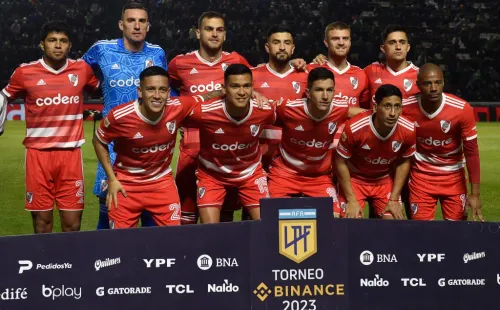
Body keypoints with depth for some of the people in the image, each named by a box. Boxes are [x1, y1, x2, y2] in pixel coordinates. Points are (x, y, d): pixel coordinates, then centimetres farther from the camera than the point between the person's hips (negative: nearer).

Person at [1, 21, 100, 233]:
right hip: (38, 154, -1)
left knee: (72, 223, 2)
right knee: (42, 220, 3)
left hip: (71, 154, 1)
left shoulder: (82, 69, 1)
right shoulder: (25, 72, -3)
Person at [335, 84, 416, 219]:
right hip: (354, 179, -2)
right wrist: (351, 200, -15)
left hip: (385, 181, 2)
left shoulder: (408, 130, -22)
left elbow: (404, 162, -3)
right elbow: (341, 163, -16)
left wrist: (394, 199, -5)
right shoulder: (354, 127, -31)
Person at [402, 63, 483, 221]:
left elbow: (471, 152, -14)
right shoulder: (406, 109, -17)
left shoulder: (462, 109, -21)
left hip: (454, 176, 0)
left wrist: (475, 193, -14)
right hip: (421, 175, 0)